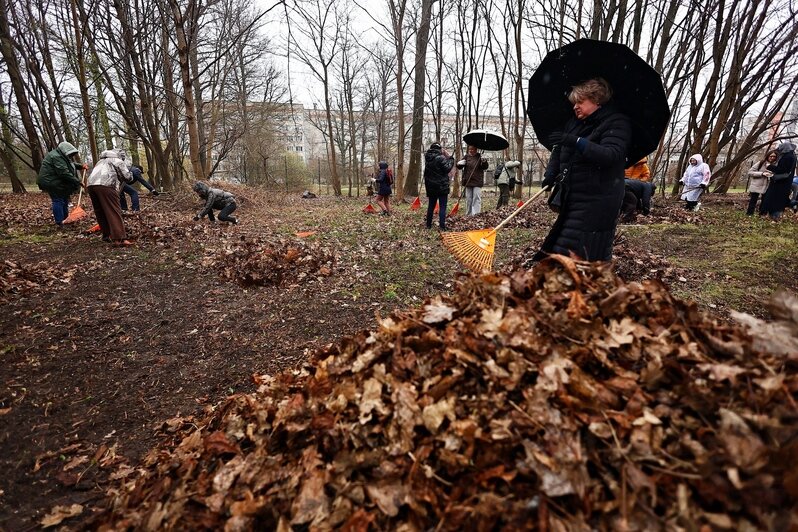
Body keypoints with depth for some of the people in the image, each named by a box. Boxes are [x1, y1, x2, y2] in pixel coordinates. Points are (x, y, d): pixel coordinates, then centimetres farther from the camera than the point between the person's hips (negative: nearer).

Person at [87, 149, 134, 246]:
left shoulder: (101, 161, 37)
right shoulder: (118, 161, 16)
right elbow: (128, 177, 5)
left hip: (91, 185, 7)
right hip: (105, 185, -7)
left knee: (100, 213, 16)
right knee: (114, 212, -13)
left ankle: (106, 235, 22)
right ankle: (119, 238, -22)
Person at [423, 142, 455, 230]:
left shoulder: (427, 158, 6)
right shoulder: (440, 158, -15)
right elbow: (447, 168, -15)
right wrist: (450, 158, -1)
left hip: (431, 186, 6)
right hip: (442, 186, -6)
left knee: (431, 205, 15)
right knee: (442, 207, -3)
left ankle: (428, 225, 20)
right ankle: (442, 227, -7)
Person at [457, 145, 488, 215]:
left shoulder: (479, 157, -2)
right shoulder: (466, 157, 6)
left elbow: (485, 167, -7)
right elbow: (459, 166, 7)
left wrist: (484, 161, -28)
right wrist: (459, 163, -16)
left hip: (477, 181, -4)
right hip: (468, 181, 4)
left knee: (477, 198, -9)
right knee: (468, 198, 10)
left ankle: (476, 214, -11)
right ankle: (469, 214, 19)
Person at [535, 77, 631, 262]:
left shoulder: (617, 122, -8)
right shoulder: (574, 123, 13)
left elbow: (611, 155, -23)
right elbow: (559, 149, 23)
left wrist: (576, 142, -32)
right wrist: (551, 173, 5)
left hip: (597, 201, -8)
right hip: (572, 196, 8)